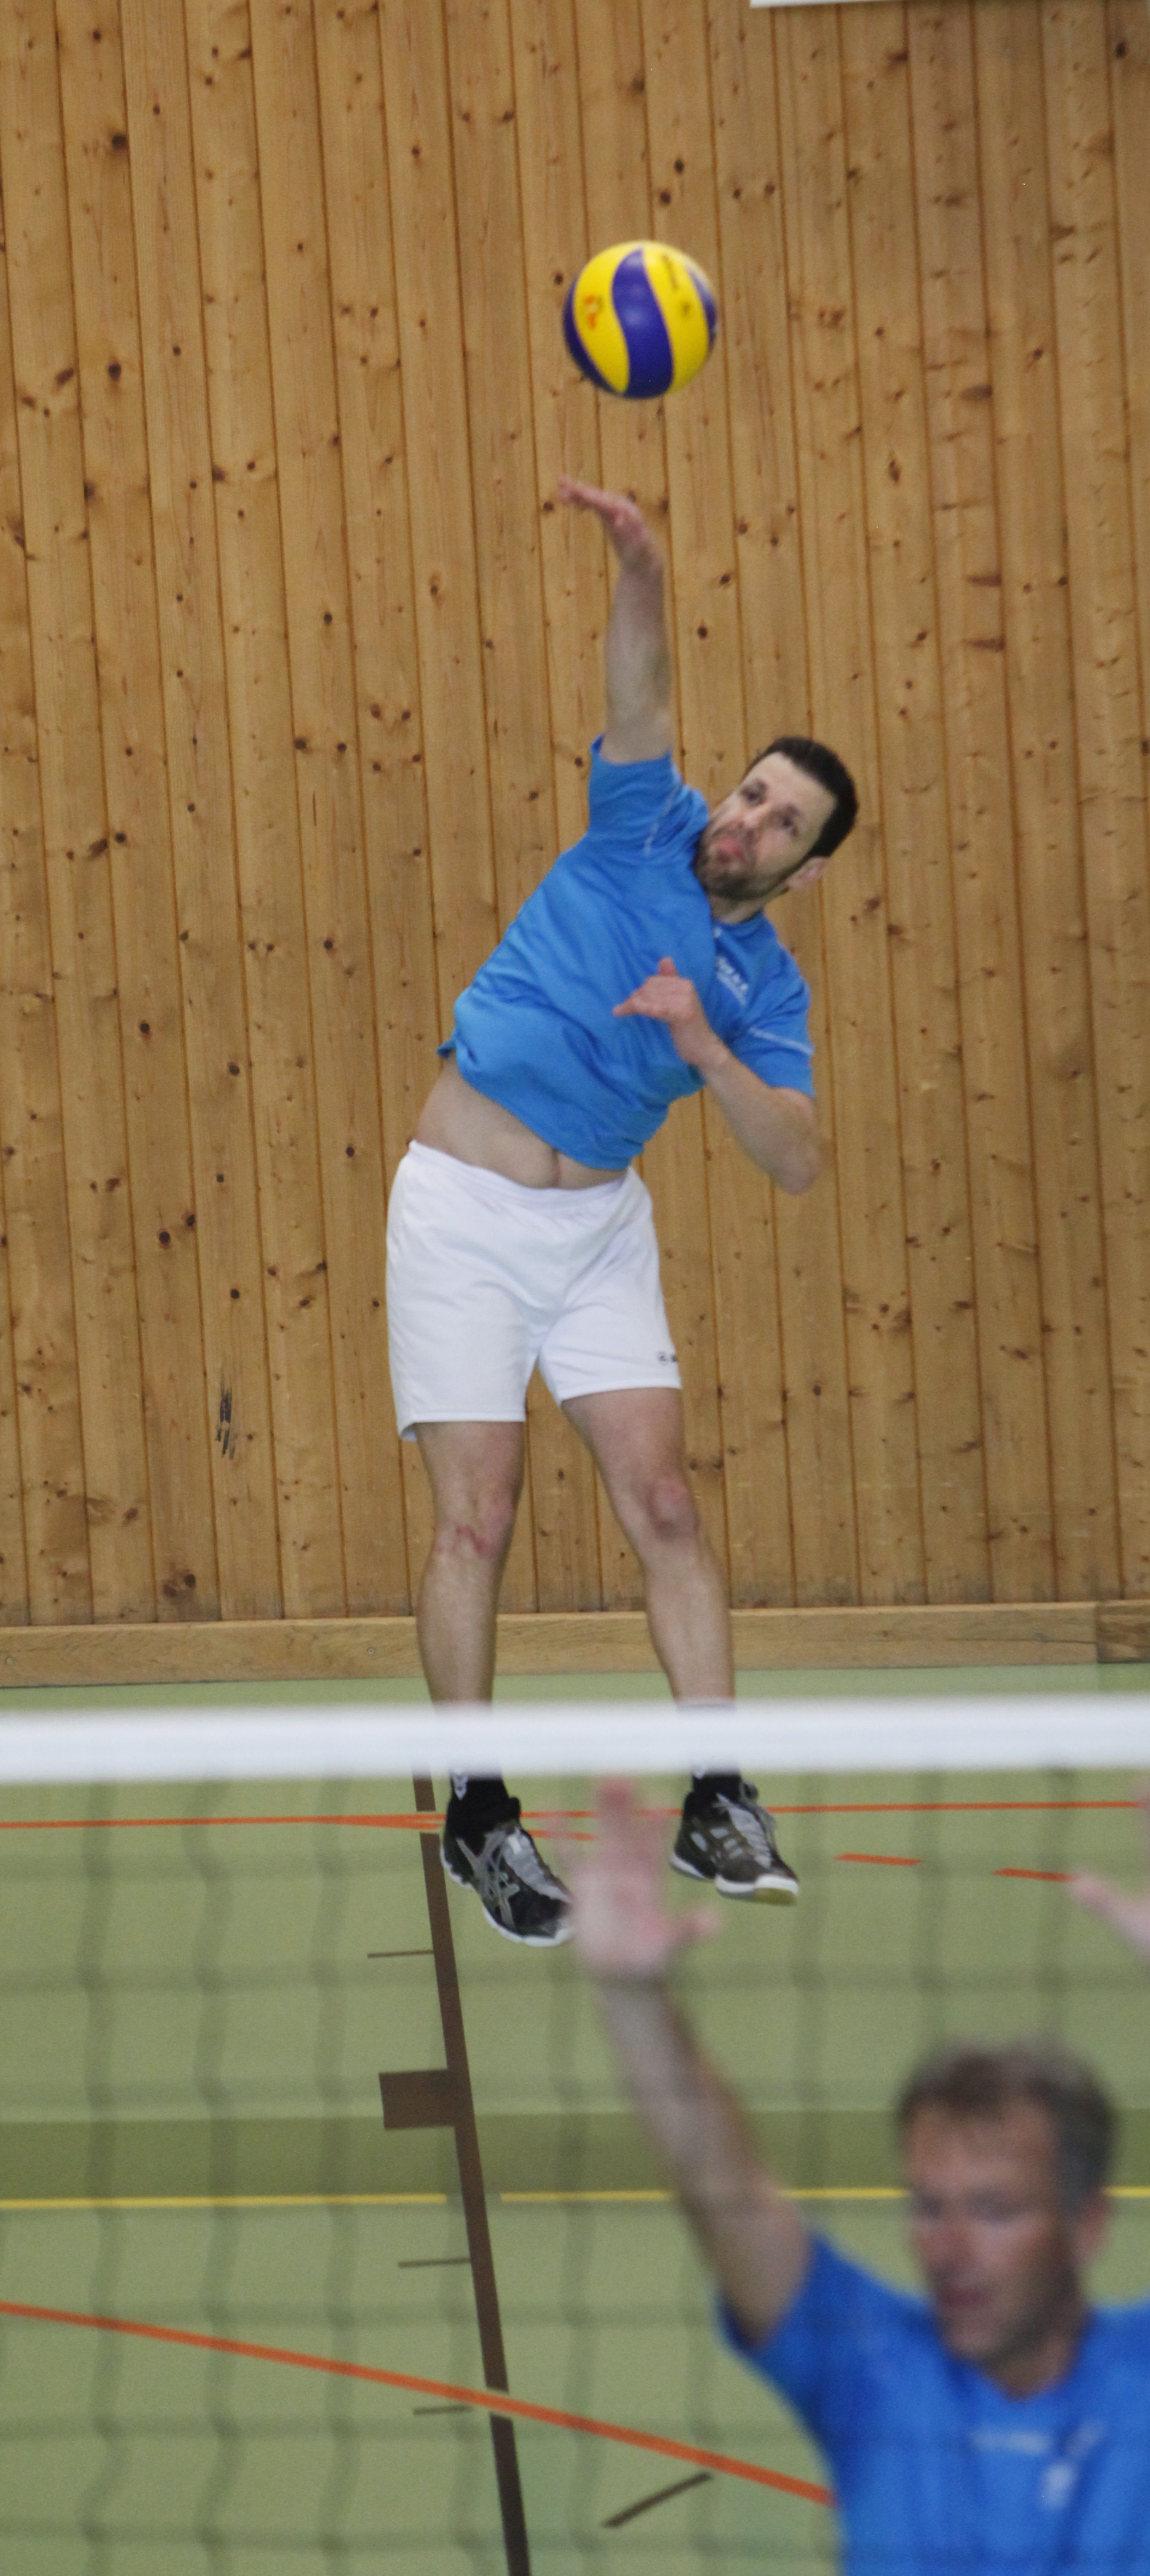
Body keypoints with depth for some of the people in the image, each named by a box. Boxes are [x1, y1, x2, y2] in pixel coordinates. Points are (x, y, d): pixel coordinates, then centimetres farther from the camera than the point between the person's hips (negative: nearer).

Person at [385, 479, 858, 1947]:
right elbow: (640, 692, -19)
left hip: (600, 1226, 3)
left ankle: (717, 1806, 0)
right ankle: (479, 1816, 3)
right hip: (463, 1211, -3)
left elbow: (796, 1161, -9)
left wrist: (704, 1046, -23)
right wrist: (638, 567, -38)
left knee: (664, 1505, -4)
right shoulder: (642, 832, -1)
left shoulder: (766, 990, 4)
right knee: (476, 1520, -6)